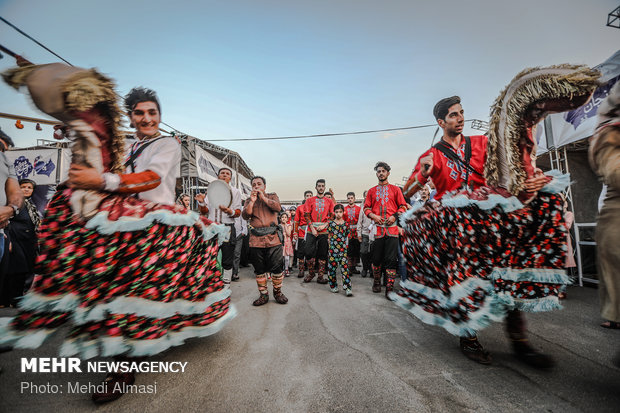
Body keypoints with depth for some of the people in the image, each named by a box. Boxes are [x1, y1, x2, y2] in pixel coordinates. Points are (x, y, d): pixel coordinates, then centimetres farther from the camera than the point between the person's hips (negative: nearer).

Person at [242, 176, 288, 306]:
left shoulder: (272, 196, 14)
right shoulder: (249, 200, 17)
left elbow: (277, 207, -7)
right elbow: (245, 215, 1)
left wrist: (263, 197, -7)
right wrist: (252, 201, -7)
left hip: (273, 237, -2)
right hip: (256, 238, 2)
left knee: (277, 267, -1)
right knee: (259, 268, 7)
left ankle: (278, 292, 18)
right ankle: (263, 295, 21)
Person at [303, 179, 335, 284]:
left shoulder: (329, 201, 13)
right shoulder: (309, 200, 11)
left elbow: (332, 216, 7)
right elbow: (307, 215, 4)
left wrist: (324, 225, -9)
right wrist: (312, 228, -8)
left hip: (324, 231, 1)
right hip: (311, 230, 0)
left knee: (323, 254, 2)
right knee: (309, 252, -4)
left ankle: (321, 276, 12)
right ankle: (311, 274, 16)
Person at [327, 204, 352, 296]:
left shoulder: (346, 224, 6)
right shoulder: (331, 223, 2)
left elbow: (346, 236, 15)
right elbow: (329, 236, 8)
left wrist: (346, 245, 9)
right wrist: (332, 243, 2)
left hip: (343, 249, 1)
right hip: (333, 248, 0)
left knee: (345, 268, -5)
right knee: (332, 267, 5)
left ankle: (347, 288, -4)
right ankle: (333, 286, 22)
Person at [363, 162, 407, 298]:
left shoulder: (395, 189, 12)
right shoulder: (371, 191, 16)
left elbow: (403, 206, 10)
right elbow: (366, 208, 13)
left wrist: (394, 216, -8)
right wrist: (374, 216, -6)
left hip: (392, 227, -1)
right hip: (377, 227, 2)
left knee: (391, 259, -5)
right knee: (376, 258, 6)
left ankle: (389, 288, 0)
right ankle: (376, 283, 25)